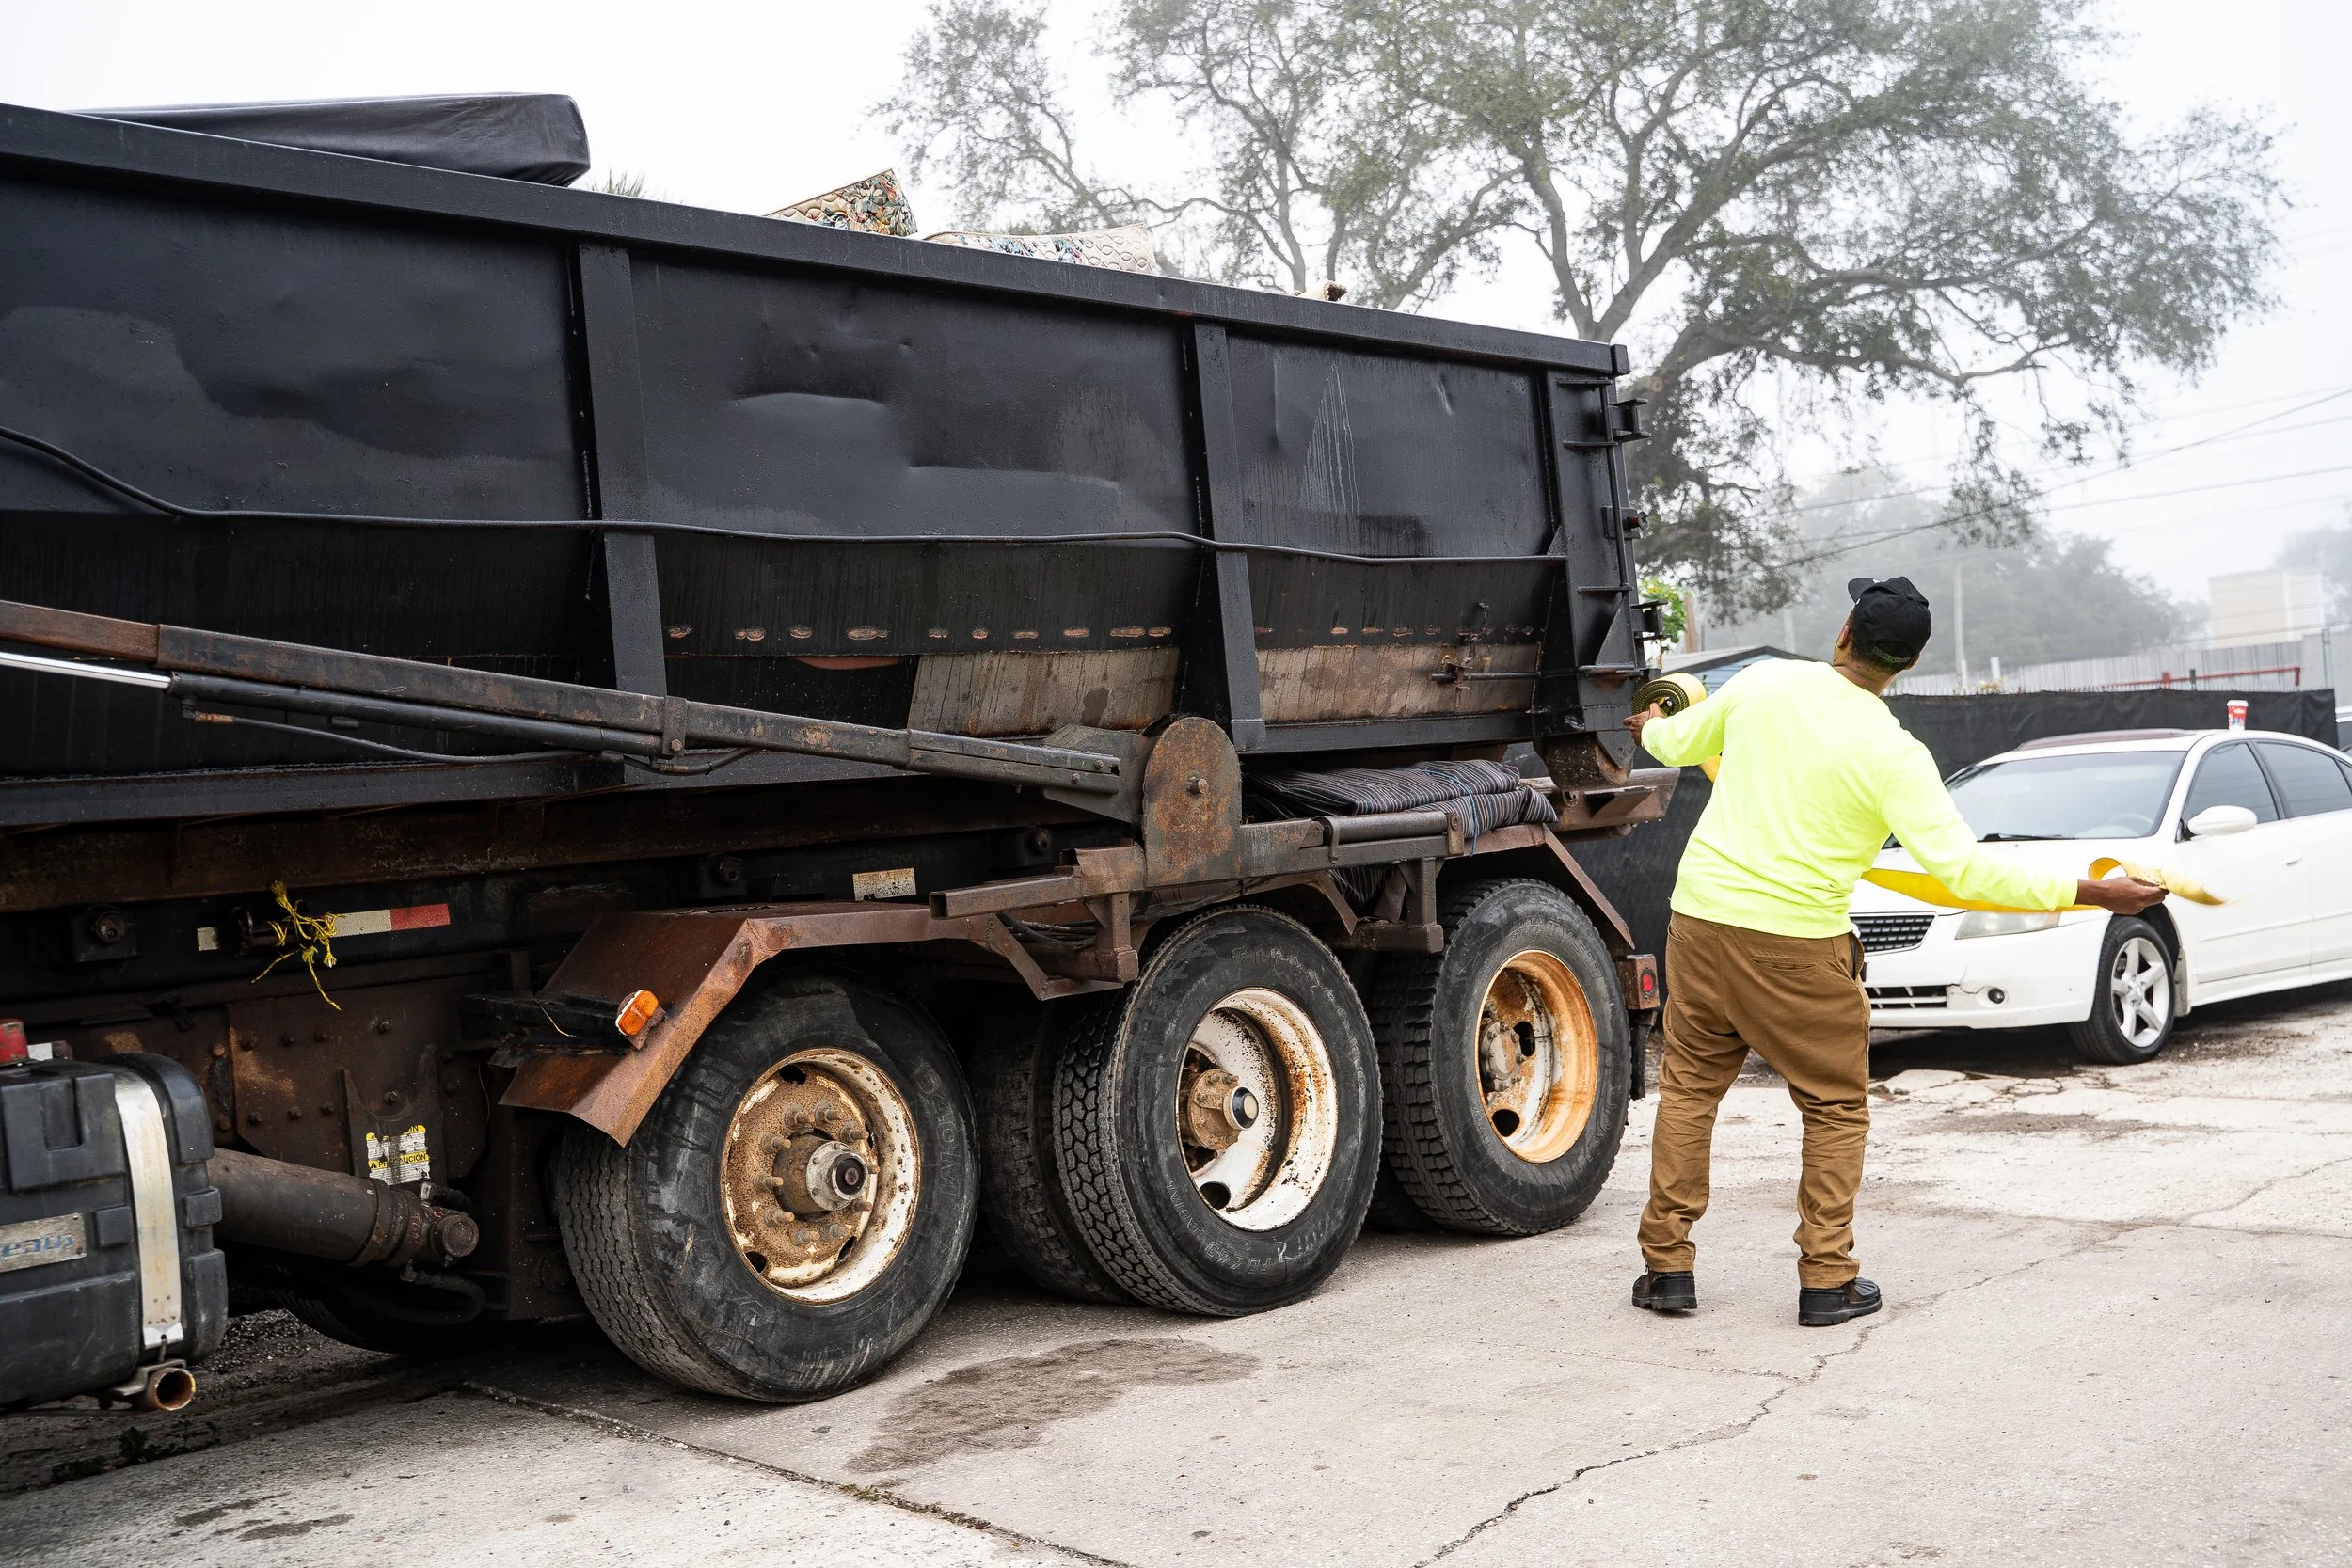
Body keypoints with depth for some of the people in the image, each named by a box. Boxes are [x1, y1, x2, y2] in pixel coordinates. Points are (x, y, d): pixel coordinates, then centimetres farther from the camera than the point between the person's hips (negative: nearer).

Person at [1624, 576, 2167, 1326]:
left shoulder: (1762, 682, 0)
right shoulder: (1891, 753, -12)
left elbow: (1679, 741, 18)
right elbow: (1961, 867, -16)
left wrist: (1651, 728, 42)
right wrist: (2086, 893, -10)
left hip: (1702, 911, 4)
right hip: (1798, 941, -4)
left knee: (1689, 1086, 16)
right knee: (1836, 1108, 14)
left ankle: (1666, 1266, 18)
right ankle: (1827, 1281, 14)